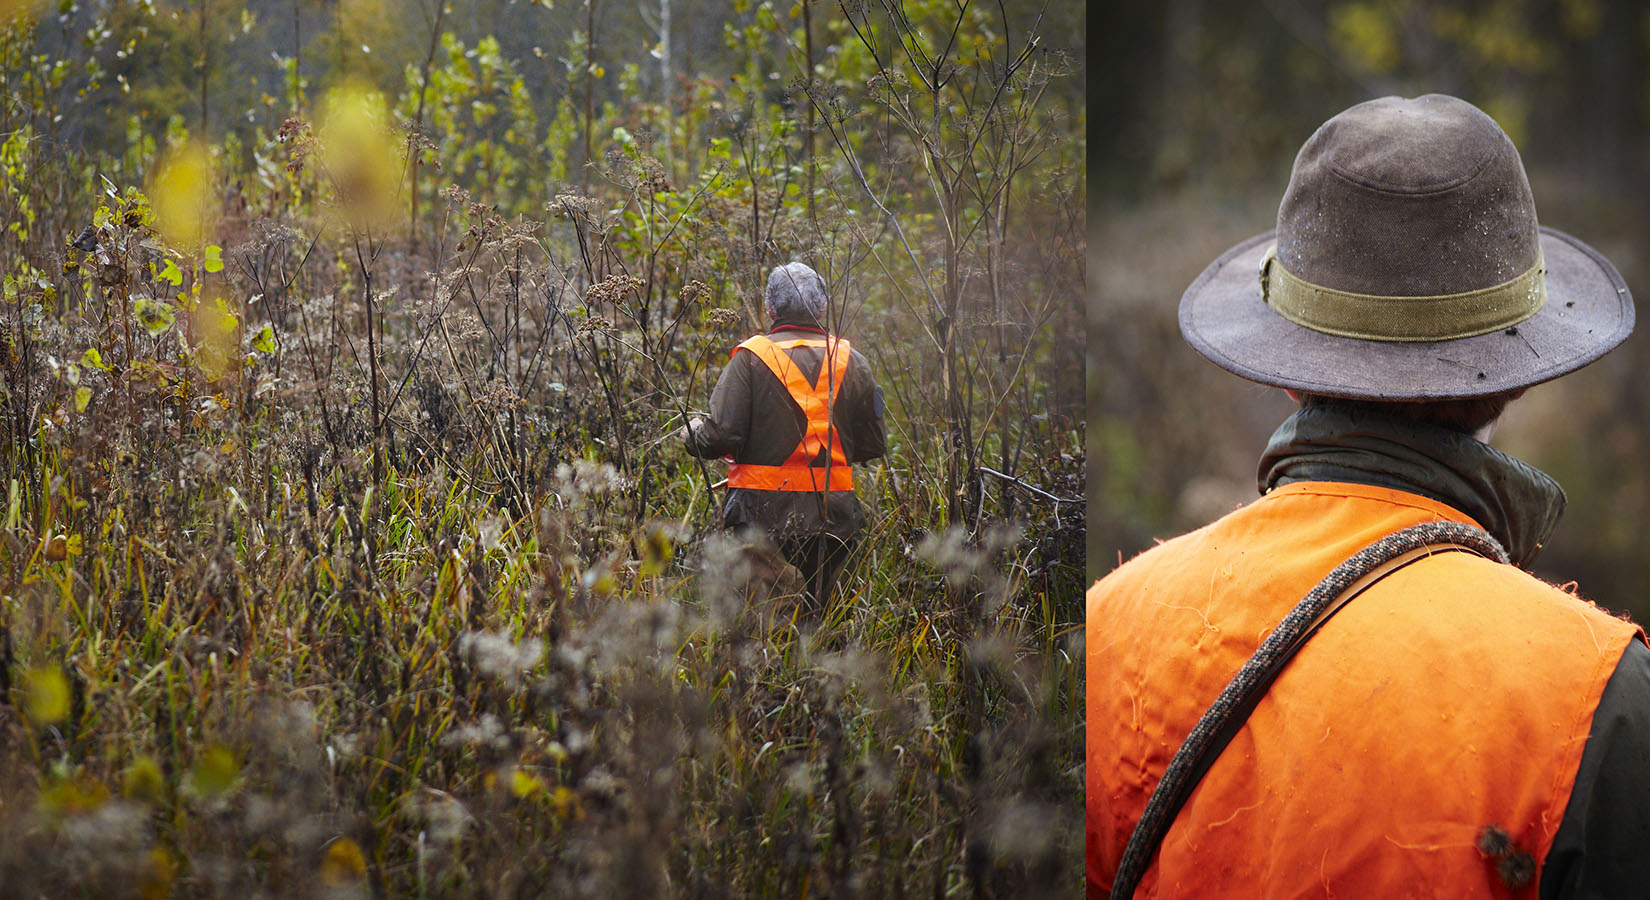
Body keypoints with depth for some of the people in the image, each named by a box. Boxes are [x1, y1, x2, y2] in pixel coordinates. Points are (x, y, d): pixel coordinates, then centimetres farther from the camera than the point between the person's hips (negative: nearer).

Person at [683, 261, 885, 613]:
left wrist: (692, 433, 11)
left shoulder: (751, 358, -6)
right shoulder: (850, 361, 6)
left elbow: (722, 436, -11)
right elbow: (873, 445, 9)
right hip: (833, 515, 3)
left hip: (764, 513, -3)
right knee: (813, 616, 11)